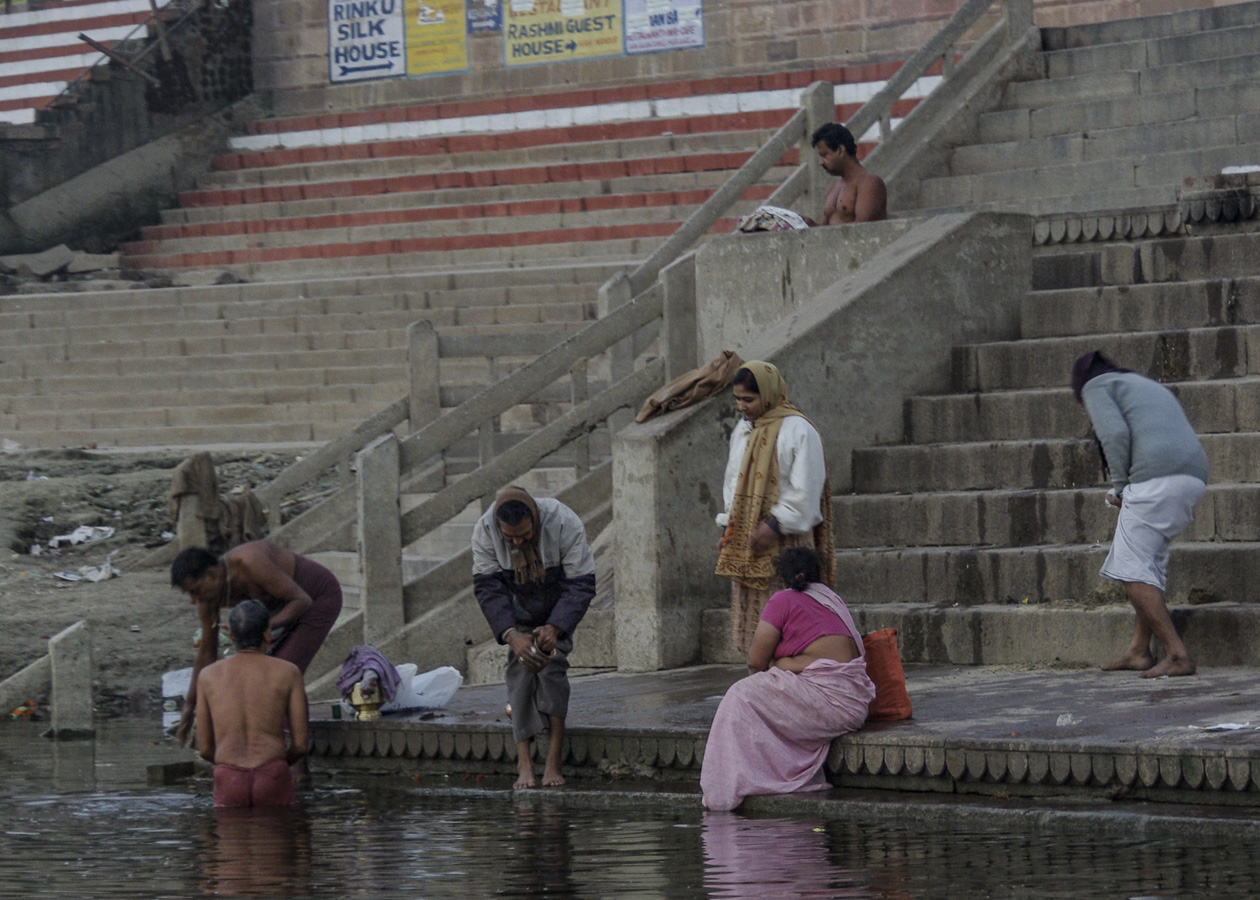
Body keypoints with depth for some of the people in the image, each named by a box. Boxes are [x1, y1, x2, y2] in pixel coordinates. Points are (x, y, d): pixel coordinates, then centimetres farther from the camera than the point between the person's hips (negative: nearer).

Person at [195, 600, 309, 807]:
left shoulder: (209, 675, 10)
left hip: (229, 782, 2)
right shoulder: (288, 673, 5)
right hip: (273, 782, -1)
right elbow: (301, 745, 5)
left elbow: (205, 748, 14)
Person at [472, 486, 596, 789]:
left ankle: (553, 764, -20)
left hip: (559, 610, -2)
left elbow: (580, 586, -26)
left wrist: (554, 628, -37)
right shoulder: (484, 530, -26)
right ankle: (524, 765, -17)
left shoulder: (565, 524, -33)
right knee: (520, 669, -14)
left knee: (552, 666, -19)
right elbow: (488, 588, -22)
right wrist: (511, 635, -34)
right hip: (519, 608, 2)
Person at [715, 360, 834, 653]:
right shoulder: (743, 429, 15)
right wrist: (728, 528, 12)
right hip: (745, 540, 7)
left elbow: (804, 490, -12)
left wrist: (775, 525, -18)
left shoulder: (797, 430, -9)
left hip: (785, 541, -7)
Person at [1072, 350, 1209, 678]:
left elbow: (1115, 434, -7)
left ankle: (1177, 654, -13)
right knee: (1151, 561, 20)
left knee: (1131, 568, -5)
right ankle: (1139, 650, 20)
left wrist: (1120, 487, 2)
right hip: (1195, 476, 8)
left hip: (1156, 478, -8)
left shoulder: (1096, 386, 12)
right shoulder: (1149, 386, 35)